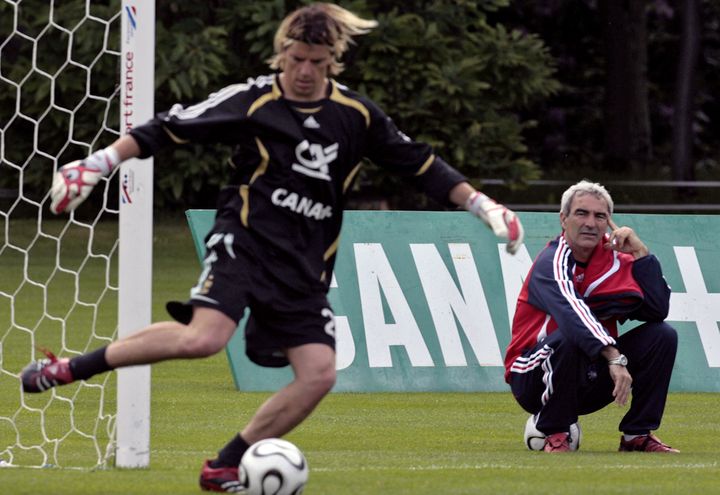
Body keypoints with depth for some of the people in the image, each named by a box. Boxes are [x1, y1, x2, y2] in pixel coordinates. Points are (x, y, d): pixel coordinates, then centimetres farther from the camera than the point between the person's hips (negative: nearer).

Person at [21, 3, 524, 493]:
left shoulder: (358, 116, 7)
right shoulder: (252, 101, -4)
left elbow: (420, 164, 16)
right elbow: (169, 129, -3)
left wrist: (481, 204, 10)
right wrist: (100, 162, -11)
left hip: (304, 268, 5)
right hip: (245, 241, -5)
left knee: (319, 374, -11)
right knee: (205, 336, -30)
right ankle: (71, 368, -15)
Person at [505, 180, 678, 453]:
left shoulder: (614, 259, 4)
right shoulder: (552, 263, -16)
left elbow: (657, 310, -5)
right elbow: (573, 313, -35)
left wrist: (640, 255, -12)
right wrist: (615, 359, -47)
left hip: (591, 384, 6)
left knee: (662, 335, -6)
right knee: (568, 337, -37)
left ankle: (638, 435, -1)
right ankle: (554, 432, -16)